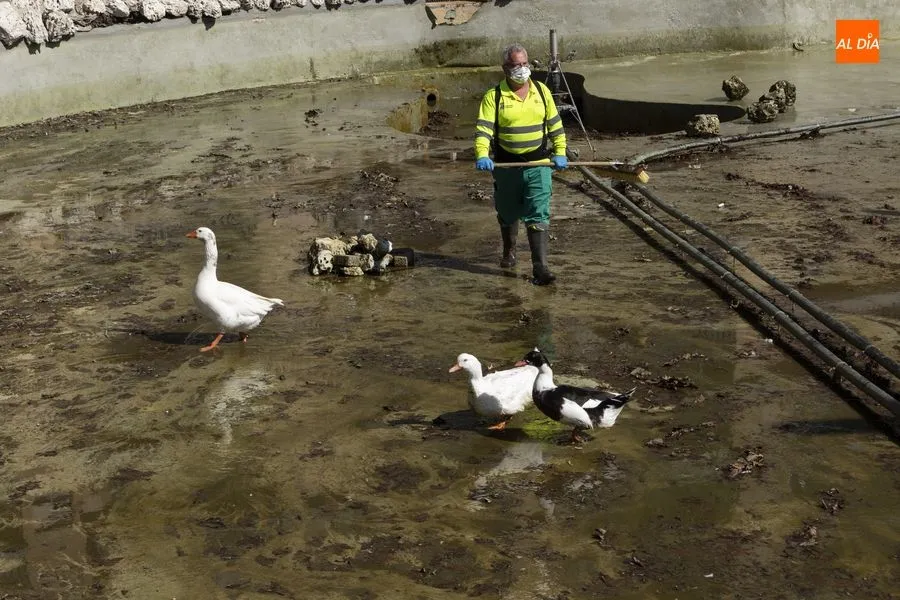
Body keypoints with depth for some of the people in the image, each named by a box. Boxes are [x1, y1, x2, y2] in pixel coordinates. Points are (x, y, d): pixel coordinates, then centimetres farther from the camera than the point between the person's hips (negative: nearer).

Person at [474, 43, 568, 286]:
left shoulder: (542, 91, 6)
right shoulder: (494, 96, -4)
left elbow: (555, 124, 13)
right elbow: (483, 129, -14)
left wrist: (560, 152, 4)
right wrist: (482, 156, -30)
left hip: (538, 164, 0)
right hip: (506, 166, 0)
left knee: (538, 215, -10)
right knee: (508, 215, 16)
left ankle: (540, 267, -12)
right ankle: (509, 252, 43)